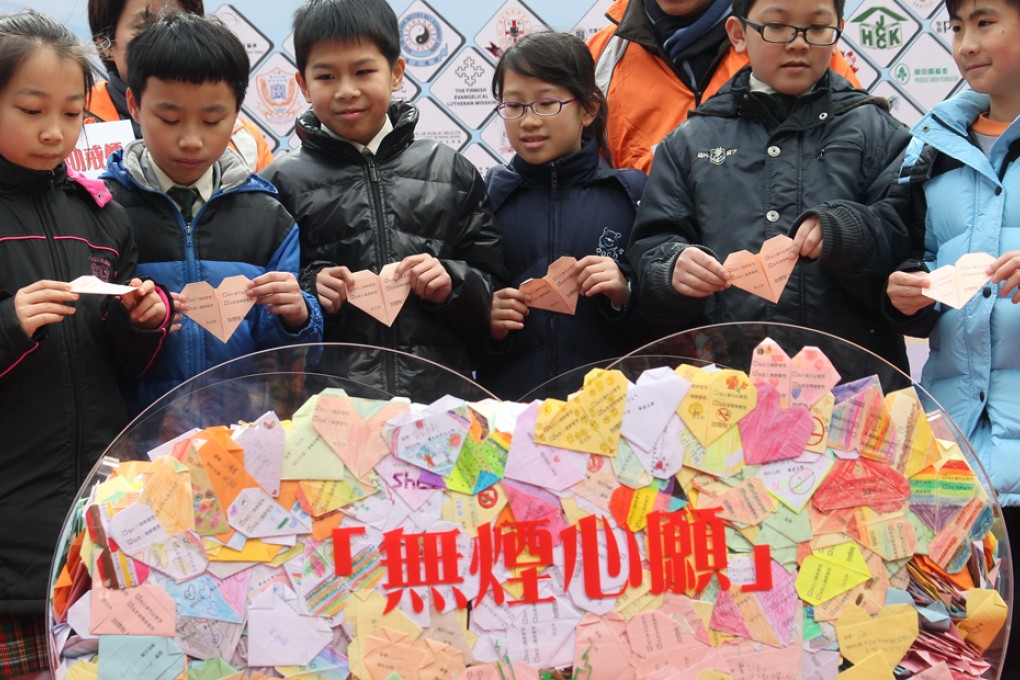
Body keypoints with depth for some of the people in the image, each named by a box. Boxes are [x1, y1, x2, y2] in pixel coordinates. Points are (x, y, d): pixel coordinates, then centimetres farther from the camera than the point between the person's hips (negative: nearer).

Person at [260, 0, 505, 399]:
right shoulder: (284, 183, 7)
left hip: (440, 394, 2)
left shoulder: (451, 172, 11)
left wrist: (452, 284, -8)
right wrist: (309, 292, -12)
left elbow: (493, 291, 11)